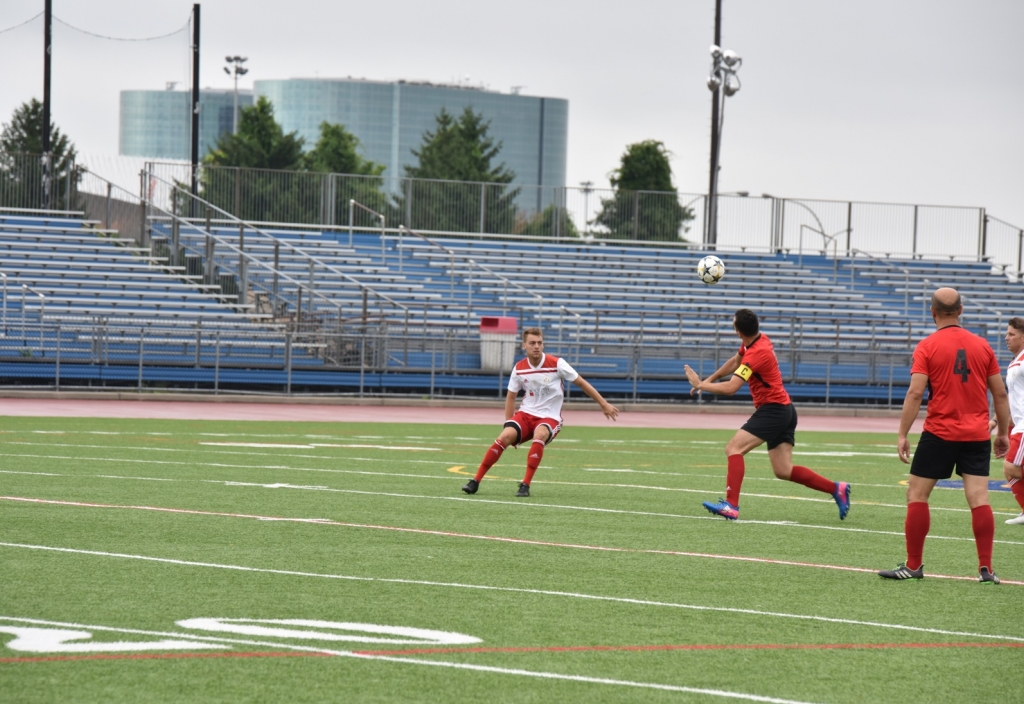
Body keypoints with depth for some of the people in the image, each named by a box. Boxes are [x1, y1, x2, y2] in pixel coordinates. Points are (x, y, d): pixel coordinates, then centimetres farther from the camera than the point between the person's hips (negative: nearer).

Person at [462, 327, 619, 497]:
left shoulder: (557, 364, -11)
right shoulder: (519, 368, -1)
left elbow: (581, 383, -2)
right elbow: (511, 396, 12)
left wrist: (604, 404, 1)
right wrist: (508, 423, 5)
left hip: (550, 417, -3)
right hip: (526, 413, 3)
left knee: (539, 435, -36)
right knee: (505, 437, -23)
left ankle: (526, 485, -29)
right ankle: (476, 481, -14)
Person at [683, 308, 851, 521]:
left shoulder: (756, 353, -21)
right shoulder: (759, 339, 7)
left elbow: (730, 388, -27)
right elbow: (734, 362, 26)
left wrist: (700, 385, -16)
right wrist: (709, 379, 20)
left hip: (773, 410, -10)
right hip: (784, 410, 10)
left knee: (733, 448, -15)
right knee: (784, 471, 8)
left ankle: (731, 505, -24)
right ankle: (837, 489, 7)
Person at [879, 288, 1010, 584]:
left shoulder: (927, 347, -4)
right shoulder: (982, 346, 6)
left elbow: (915, 393, -13)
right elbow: (1000, 394, 8)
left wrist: (902, 434, -10)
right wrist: (1002, 433, 18)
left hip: (939, 434, -3)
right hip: (977, 436, 3)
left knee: (916, 495, 7)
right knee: (979, 500, -1)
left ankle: (913, 565, 8)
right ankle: (986, 569, -6)